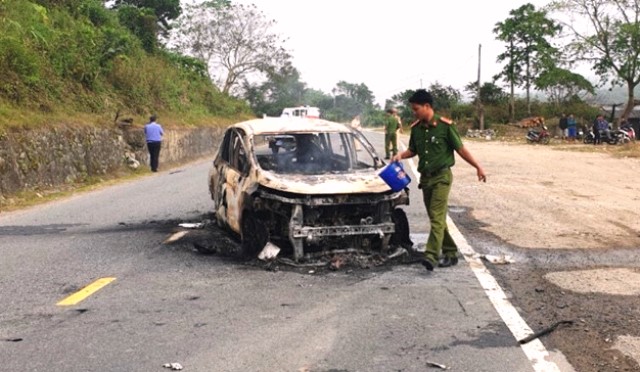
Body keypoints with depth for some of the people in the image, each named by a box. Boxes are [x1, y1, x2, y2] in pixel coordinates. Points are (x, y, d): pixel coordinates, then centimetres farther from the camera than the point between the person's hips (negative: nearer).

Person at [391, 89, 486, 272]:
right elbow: (413, 150, 19)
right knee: (435, 218, 10)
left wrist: (478, 167, -3)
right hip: (425, 177, 7)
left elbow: (460, 149, -4)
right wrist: (401, 155, -2)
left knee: (437, 217, -16)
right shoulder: (416, 128, 5)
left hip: (441, 176, -6)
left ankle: (431, 255, -24)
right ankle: (450, 253, 19)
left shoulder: (445, 125, -11)